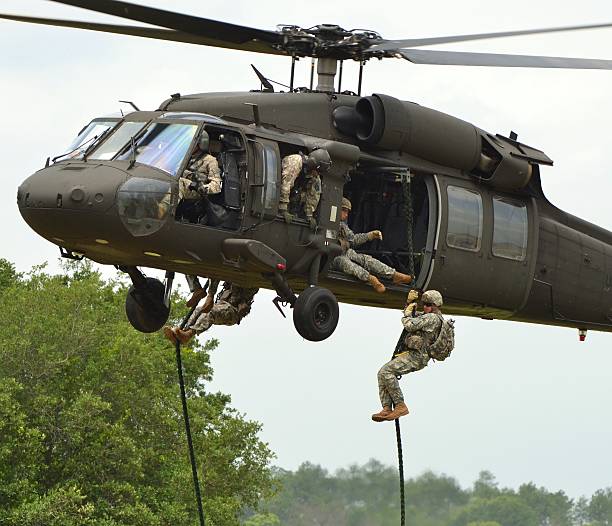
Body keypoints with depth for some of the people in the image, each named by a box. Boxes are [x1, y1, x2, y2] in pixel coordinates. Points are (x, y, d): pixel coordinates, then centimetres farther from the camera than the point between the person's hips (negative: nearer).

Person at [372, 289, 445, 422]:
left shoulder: (432, 318, -12)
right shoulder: (427, 317, 21)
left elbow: (410, 325, -20)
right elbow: (413, 316, 36)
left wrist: (408, 313, -1)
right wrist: (410, 302, 20)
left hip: (416, 356, -11)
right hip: (414, 356, 11)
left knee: (386, 371, -23)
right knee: (383, 373, 6)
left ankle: (400, 406, -21)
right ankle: (387, 409, -5)